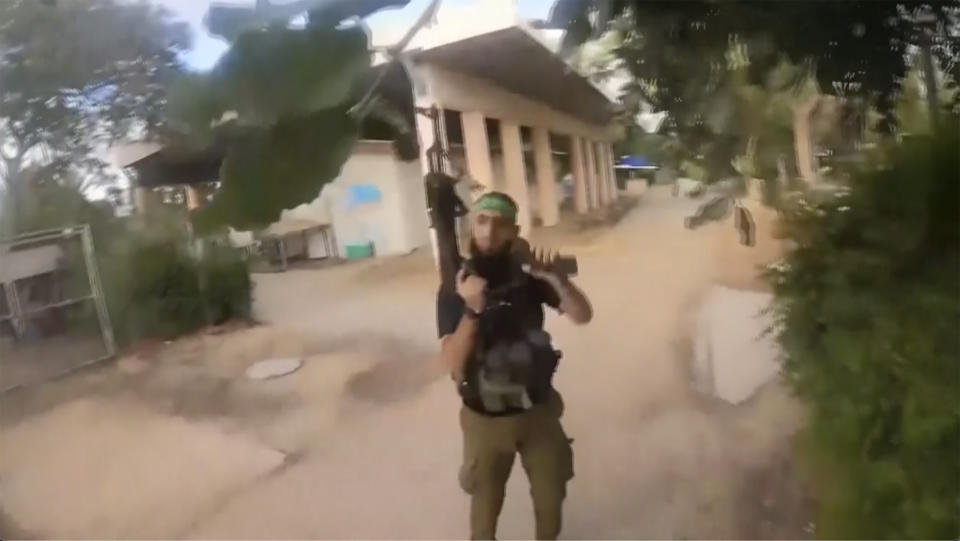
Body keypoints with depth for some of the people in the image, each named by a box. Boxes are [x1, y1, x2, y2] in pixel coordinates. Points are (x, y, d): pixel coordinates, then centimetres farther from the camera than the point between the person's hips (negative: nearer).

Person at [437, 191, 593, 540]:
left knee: (551, 495, 21)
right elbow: (453, 364, -21)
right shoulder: (454, 290, -14)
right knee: (486, 502, 17)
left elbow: (583, 315, -14)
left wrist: (555, 279, -32)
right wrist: (472, 311, -36)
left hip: (538, 411, 2)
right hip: (486, 419, -2)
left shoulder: (528, 276, -9)